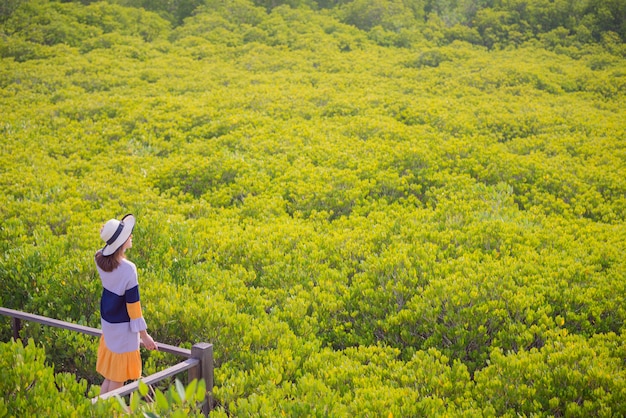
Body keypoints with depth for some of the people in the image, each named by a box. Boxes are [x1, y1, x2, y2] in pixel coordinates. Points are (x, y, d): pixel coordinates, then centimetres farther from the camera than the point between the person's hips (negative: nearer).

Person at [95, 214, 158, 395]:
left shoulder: (100, 258, -9)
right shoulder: (128, 270, -27)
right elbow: (133, 305, -21)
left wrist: (109, 236, 0)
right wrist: (144, 335, -11)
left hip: (107, 322, 7)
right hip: (123, 329, -7)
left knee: (110, 376, 23)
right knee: (117, 380, 9)